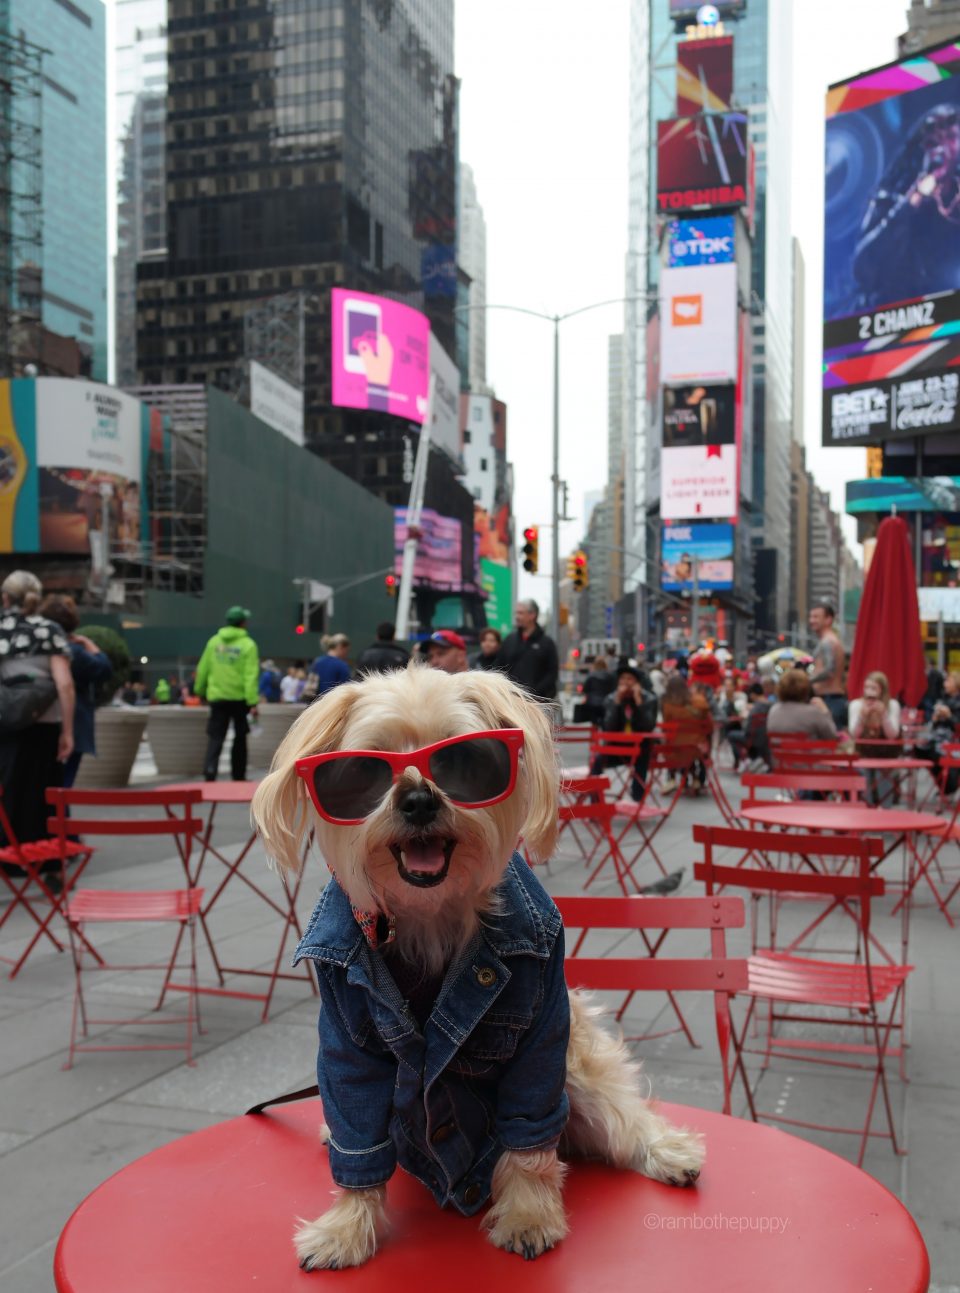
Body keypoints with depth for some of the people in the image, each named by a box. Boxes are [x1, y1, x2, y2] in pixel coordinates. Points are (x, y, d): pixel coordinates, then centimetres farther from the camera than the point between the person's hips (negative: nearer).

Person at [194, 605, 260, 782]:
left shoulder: (214, 641, 4)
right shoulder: (248, 645, -8)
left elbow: (203, 669, 8)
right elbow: (250, 676, -15)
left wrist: (200, 691, 21)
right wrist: (253, 702, -18)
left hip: (217, 697, 2)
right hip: (239, 699, -2)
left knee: (215, 738, 2)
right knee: (240, 737, 14)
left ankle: (209, 773, -17)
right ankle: (238, 775, 20)